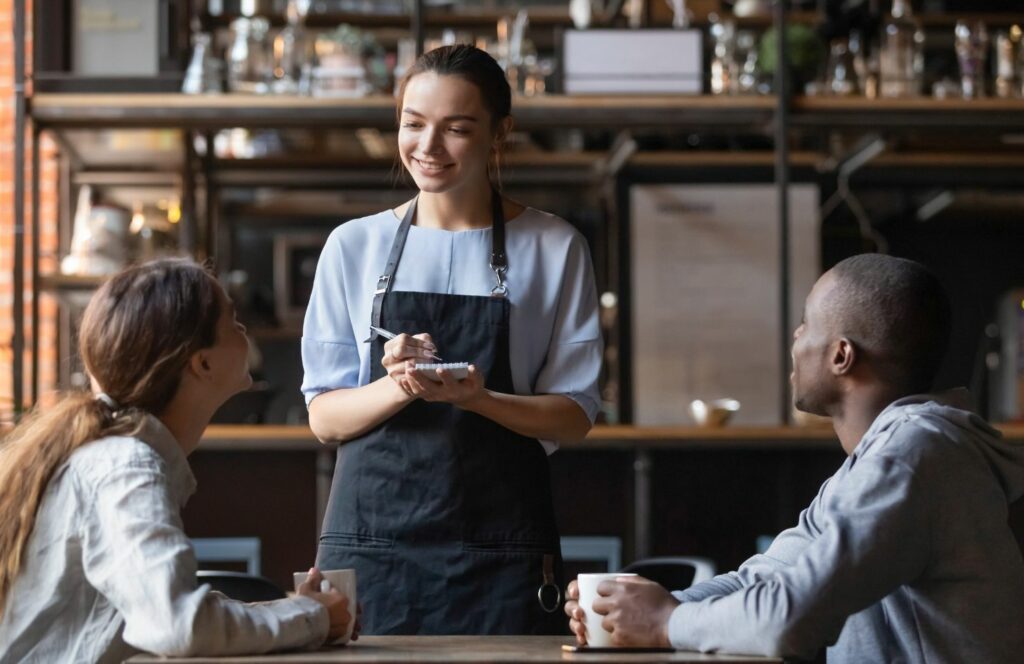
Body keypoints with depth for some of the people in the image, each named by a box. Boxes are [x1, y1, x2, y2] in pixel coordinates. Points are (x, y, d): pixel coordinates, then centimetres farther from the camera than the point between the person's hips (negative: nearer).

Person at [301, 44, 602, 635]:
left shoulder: (554, 248, 3)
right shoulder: (354, 246, 7)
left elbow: (575, 415, 1)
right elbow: (324, 416, 5)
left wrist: (477, 398, -18)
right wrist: (399, 387, -16)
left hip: (501, 549, -1)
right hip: (371, 536, 1)